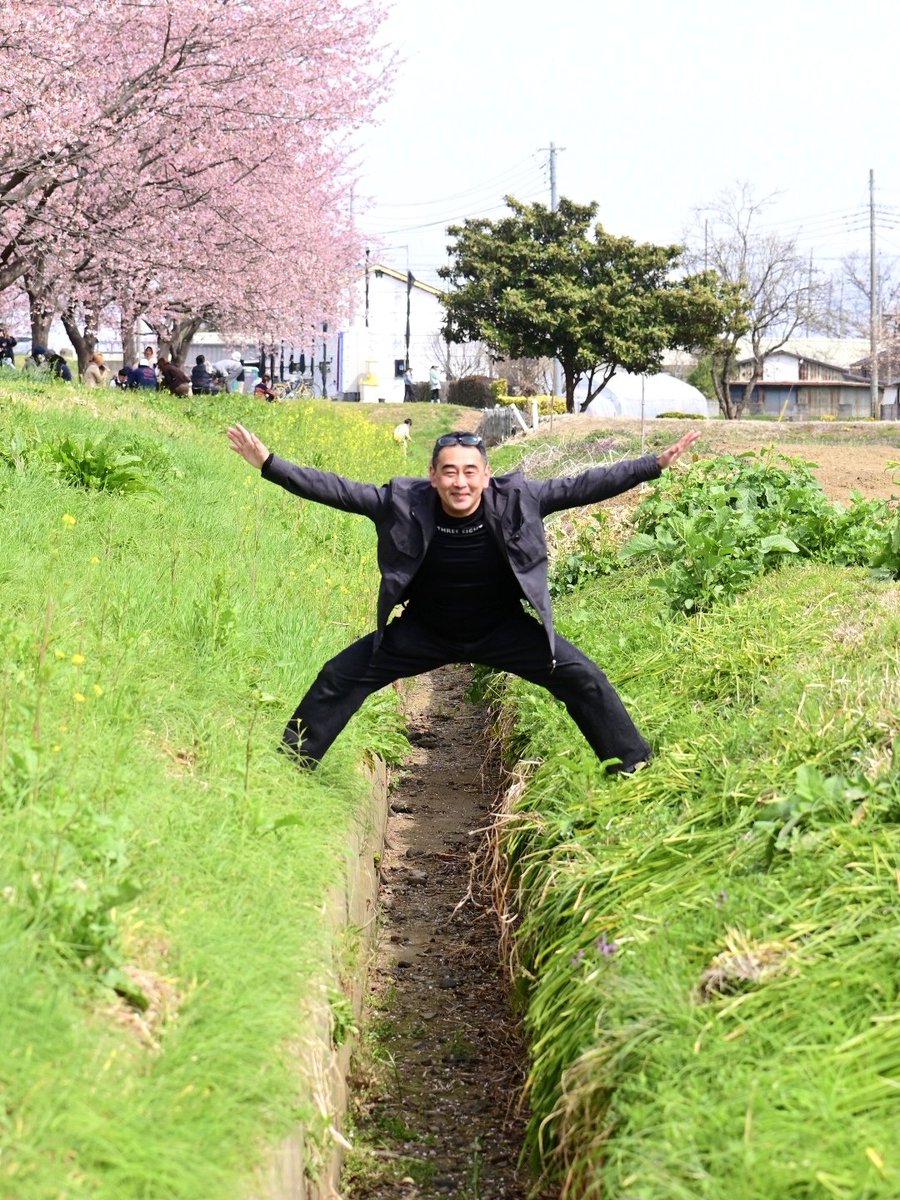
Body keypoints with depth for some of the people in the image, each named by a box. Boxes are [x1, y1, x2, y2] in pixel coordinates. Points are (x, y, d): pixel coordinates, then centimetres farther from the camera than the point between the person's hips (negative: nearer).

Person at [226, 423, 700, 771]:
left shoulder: (517, 498, -22)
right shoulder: (404, 501, -22)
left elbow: (584, 487, -20)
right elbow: (337, 489, -19)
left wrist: (657, 463, -23)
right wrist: (269, 463, -25)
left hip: (503, 631, 0)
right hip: (424, 633, 0)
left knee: (584, 679, -10)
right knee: (340, 677, -5)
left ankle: (636, 772, 8)